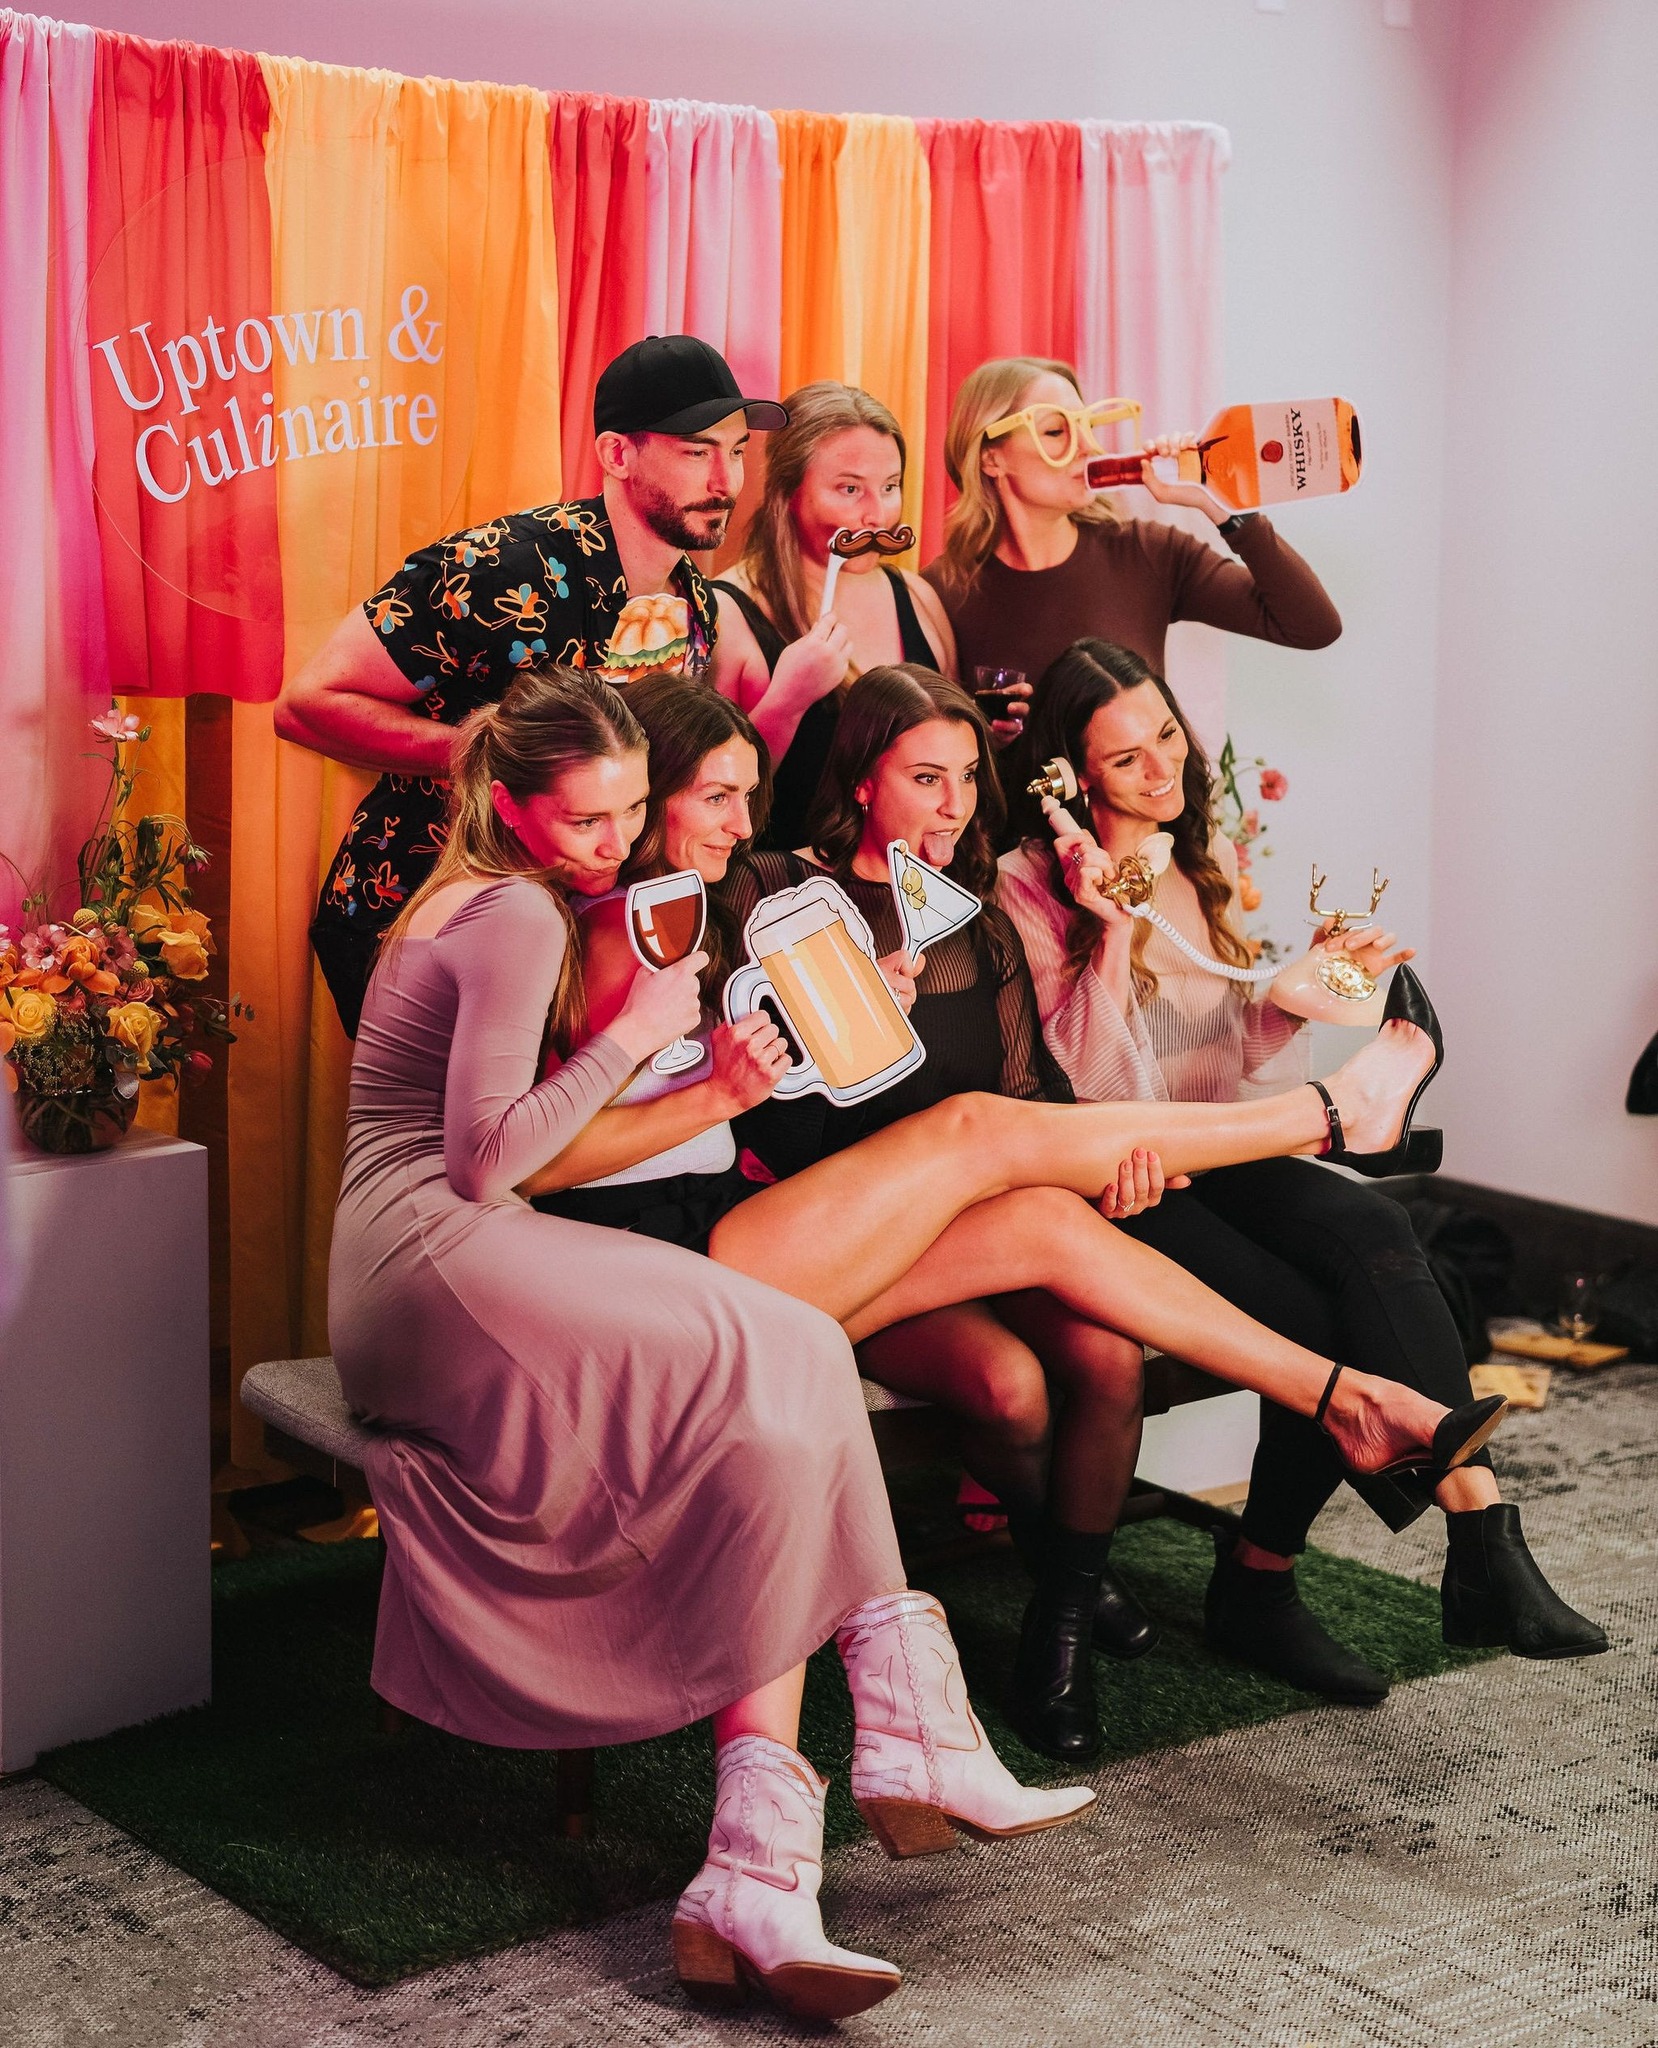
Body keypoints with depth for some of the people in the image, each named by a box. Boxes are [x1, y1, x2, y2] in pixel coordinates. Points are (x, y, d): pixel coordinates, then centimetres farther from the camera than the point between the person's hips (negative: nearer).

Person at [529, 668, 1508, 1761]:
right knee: (976, 1132, -13)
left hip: (724, 1221, 9)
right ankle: (1326, 1112, 0)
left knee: (1047, 1219, -8)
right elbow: (533, 1159, -17)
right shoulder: (601, 928, -8)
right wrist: (717, 1096, -20)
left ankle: (1345, 1397, -5)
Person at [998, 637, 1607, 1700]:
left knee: (1372, 1232, -27)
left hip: (1218, 1156, 5)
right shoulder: (1030, 888, -7)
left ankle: (1482, 1545, -29)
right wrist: (1112, 933, -21)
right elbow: (1095, 1094, -14)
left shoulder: (1210, 858, 13)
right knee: (1320, 1323, -28)